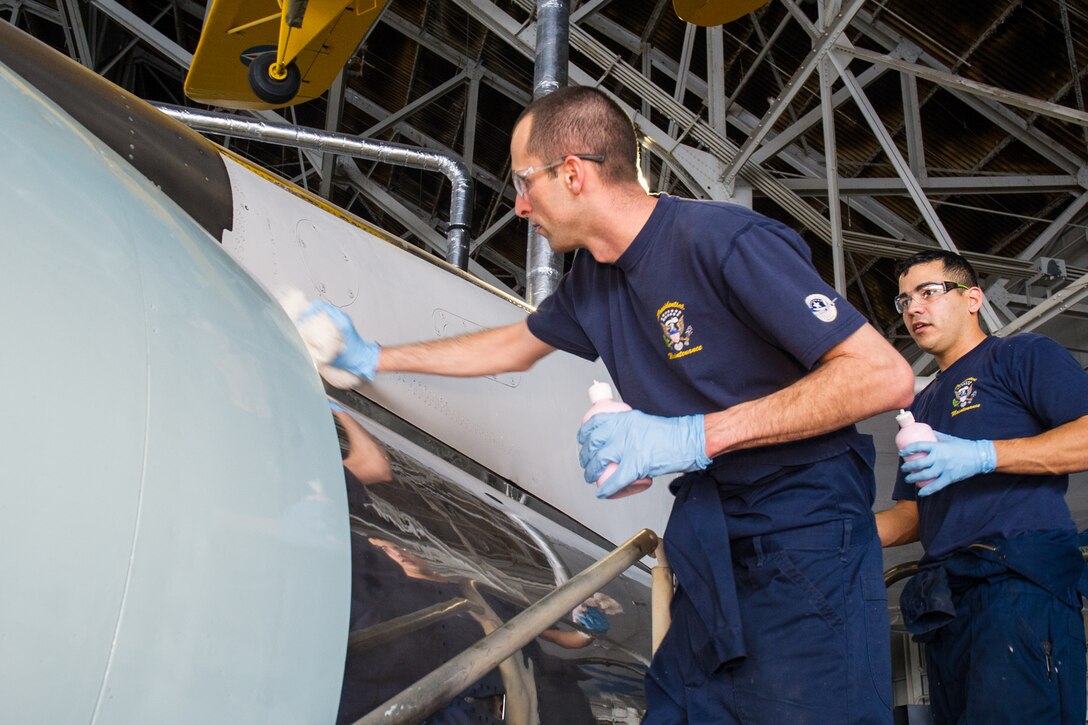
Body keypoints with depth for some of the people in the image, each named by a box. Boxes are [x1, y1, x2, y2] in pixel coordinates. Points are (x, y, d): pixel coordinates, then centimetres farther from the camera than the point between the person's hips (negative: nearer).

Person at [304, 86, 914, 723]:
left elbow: (886, 377, -22)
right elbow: (516, 346, 29)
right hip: (712, 542, 7)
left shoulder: (724, 240, -18)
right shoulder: (593, 283, 9)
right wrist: (375, 358, 30)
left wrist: (695, 436, -25)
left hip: (803, 534, -7)